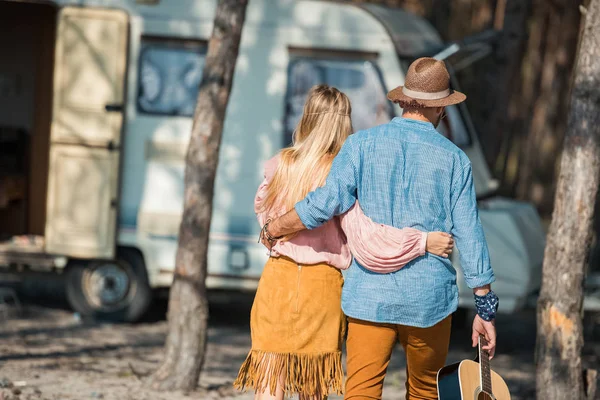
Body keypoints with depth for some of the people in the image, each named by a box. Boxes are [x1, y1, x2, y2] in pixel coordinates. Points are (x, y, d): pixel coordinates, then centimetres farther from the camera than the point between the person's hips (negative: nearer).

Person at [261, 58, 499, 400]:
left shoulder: (363, 144, 0)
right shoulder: (454, 159, 1)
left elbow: (326, 202, -8)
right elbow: (470, 235, 0)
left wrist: (274, 229, 9)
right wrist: (486, 308, 5)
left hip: (370, 294, 0)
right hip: (429, 295, 0)